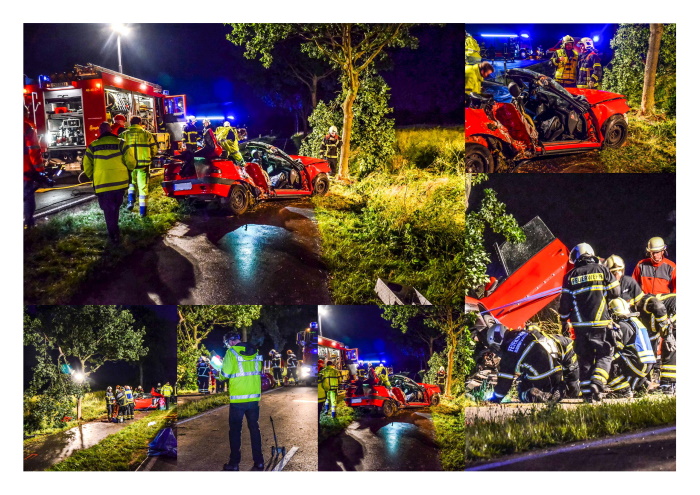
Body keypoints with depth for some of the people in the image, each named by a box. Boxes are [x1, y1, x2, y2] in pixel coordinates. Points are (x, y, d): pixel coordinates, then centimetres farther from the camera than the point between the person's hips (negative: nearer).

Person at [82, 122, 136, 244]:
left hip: (102, 183, -1)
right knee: (115, 206, 21)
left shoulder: (93, 146, 2)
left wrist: (92, 177, 22)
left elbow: (86, 166, 5)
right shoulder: (120, 143, -2)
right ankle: (114, 230, 34)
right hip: (120, 181, 1)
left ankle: (113, 235, 5)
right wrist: (128, 170, 16)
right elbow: (131, 161, -5)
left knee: (108, 209, 8)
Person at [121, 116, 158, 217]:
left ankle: (131, 201, 9)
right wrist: (149, 158, 21)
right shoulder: (147, 134, 1)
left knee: (132, 183, 26)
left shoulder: (124, 135, 1)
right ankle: (142, 210, 7)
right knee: (143, 187, 7)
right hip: (143, 164, -1)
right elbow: (154, 149, 4)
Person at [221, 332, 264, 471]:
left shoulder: (231, 352, -9)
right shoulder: (255, 352, 7)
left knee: (235, 430, 6)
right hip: (254, 397, 5)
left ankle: (234, 463, 9)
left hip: (238, 399, -4)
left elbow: (225, 374, -11)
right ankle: (259, 462, 12)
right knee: (254, 429, 12)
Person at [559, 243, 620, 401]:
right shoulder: (602, 269, 0)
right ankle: (597, 383, -14)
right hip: (600, 323, -2)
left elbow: (565, 301, 5)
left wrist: (564, 320, 17)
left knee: (585, 358, 10)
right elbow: (615, 293, 1)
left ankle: (587, 393, 9)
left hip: (580, 324, 2)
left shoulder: (571, 276, 4)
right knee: (604, 355, 6)